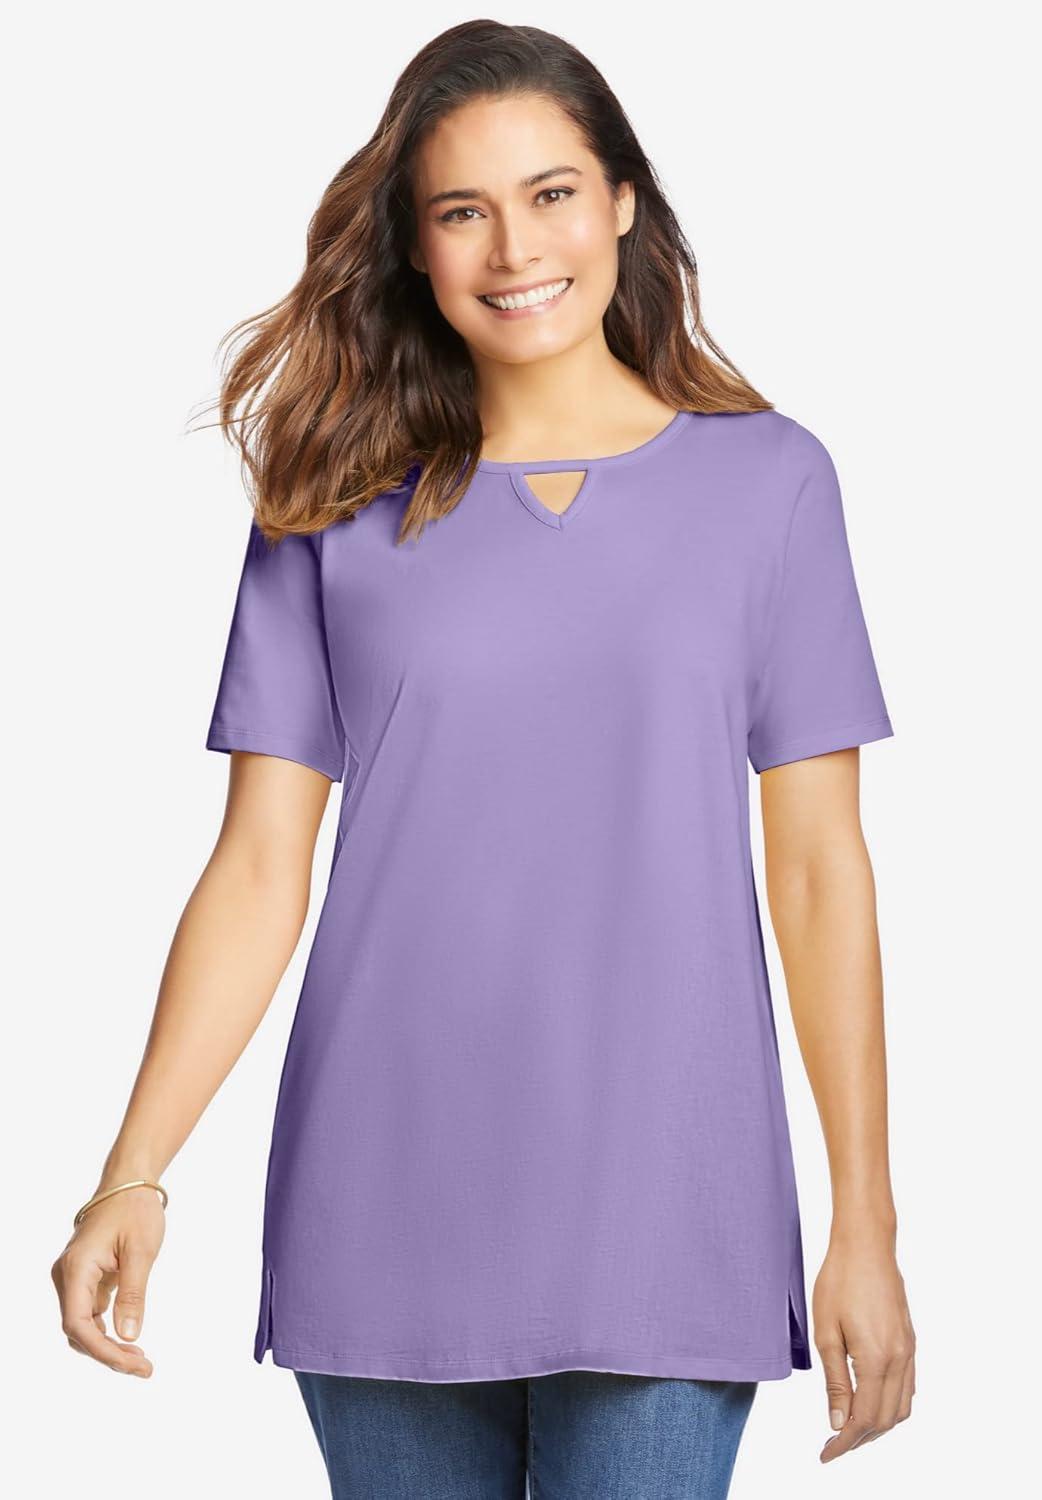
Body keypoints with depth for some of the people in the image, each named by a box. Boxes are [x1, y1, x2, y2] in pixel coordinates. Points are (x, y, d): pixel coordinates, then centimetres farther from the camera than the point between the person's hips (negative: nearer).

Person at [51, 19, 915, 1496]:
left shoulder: (767, 479, 3)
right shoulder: (339, 506, 4)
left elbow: (819, 865, 3)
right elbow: (260, 870, 2)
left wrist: (866, 1224, 0)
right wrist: (131, 1177, -8)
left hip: (664, 1215, -1)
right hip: (387, 1215, 1)